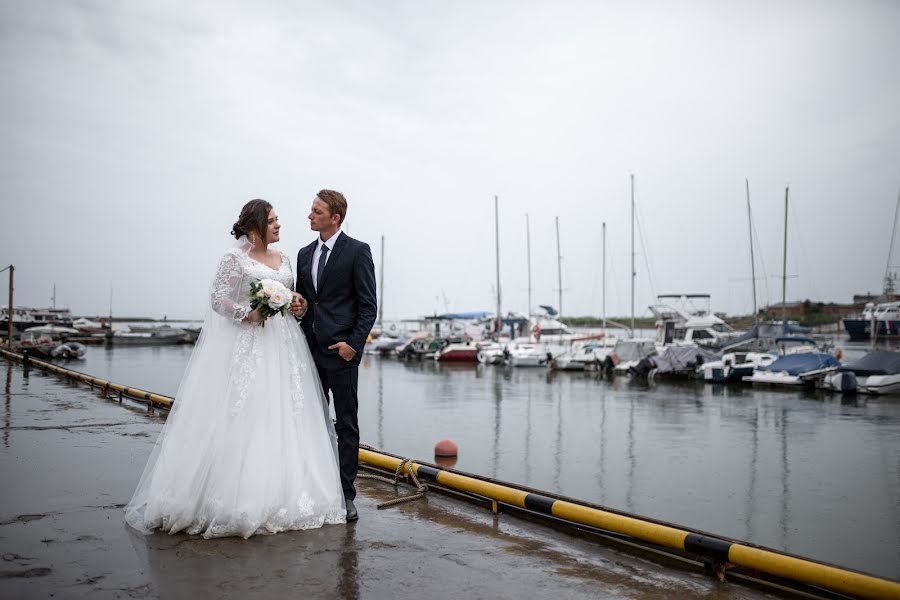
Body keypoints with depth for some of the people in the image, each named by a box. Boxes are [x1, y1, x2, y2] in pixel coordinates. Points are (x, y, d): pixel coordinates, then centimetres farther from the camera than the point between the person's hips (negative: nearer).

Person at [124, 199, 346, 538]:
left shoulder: (283, 259, 16)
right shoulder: (235, 257, -2)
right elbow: (217, 298, -6)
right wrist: (247, 314, -19)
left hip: (281, 347, 6)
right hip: (243, 346, -6)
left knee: (280, 419, 4)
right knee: (239, 420, -7)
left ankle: (279, 497, 11)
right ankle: (234, 499, 1)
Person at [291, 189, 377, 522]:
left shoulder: (357, 251, -3)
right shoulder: (305, 254, 16)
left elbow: (368, 305, -6)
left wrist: (353, 342, -15)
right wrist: (299, 307, 1)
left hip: (341, 349, -6)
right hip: (310, 349, 6)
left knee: (347, 425, 1)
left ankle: (346, 495, 8)